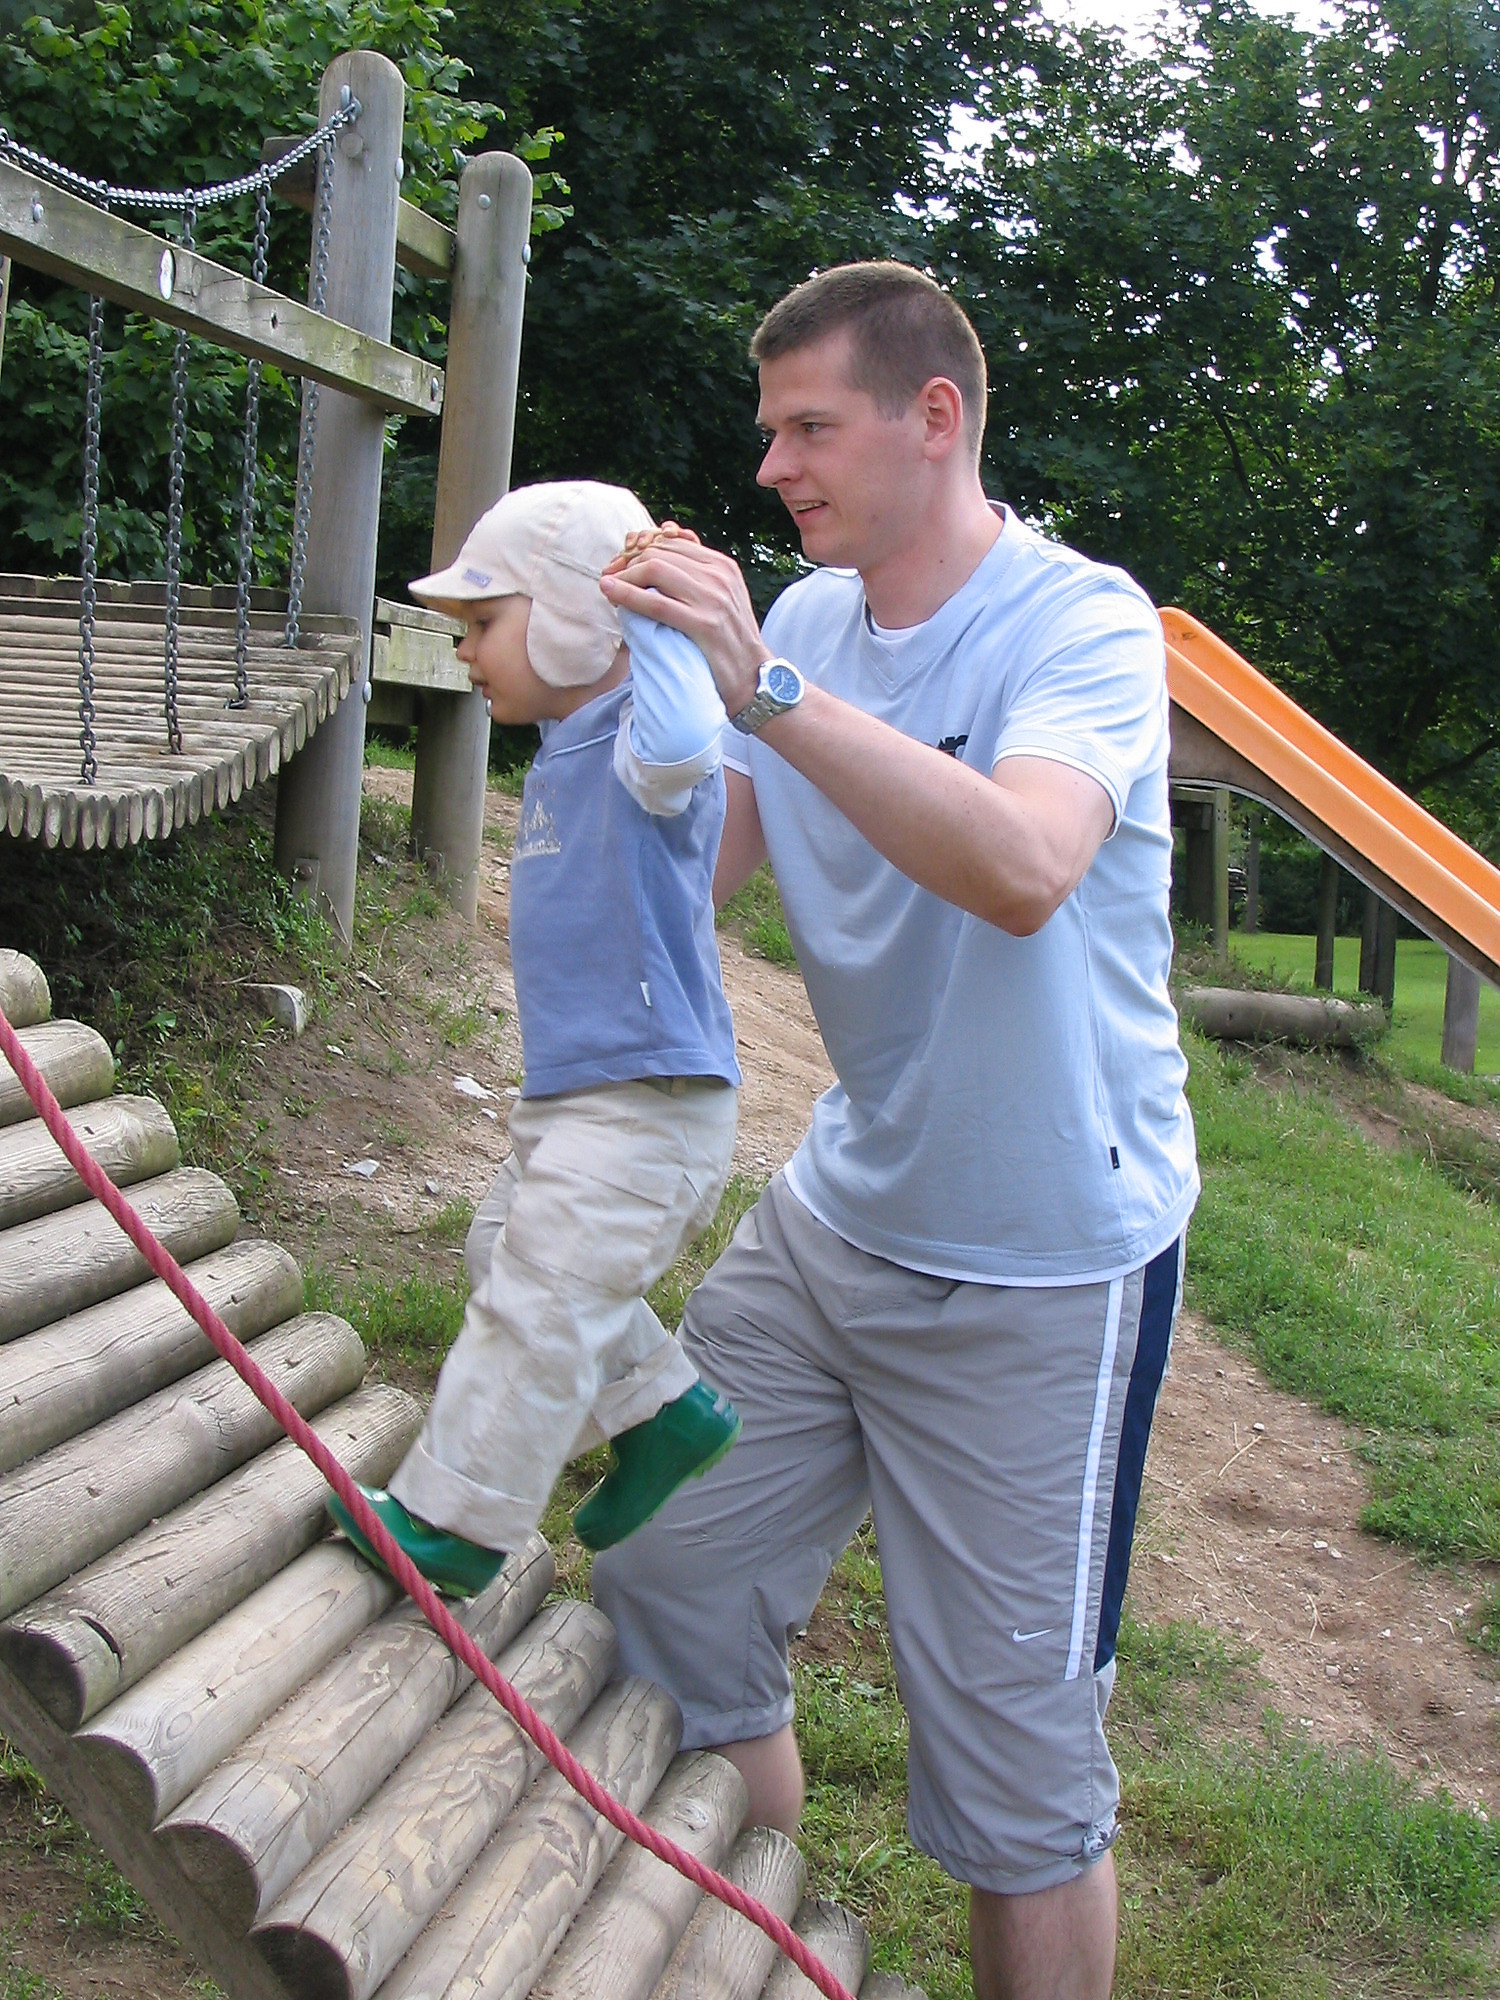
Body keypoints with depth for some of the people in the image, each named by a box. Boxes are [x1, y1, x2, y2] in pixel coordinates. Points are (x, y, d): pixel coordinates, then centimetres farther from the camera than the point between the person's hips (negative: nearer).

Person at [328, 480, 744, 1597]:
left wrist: (656, 615, -36)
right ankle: (669, 1411, 33)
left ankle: (450, 1521, 9)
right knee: (510, 1251, 24)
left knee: (540, 1302, -4)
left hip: (647, 1104, -11)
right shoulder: (568, 747, 11)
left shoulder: (640, 748, -19)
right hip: (575, 1092, 11)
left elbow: (681, 744, -46)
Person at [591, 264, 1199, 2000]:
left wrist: (763, 686, -36)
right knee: (665, 1595, 12)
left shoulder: (1082, 623, -14)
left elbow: (1024, 869, -34)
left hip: (1041, 1270, -6)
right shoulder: (804, 622, 5)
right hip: (837, 1210, 6)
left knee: (1015, 1769, 0)